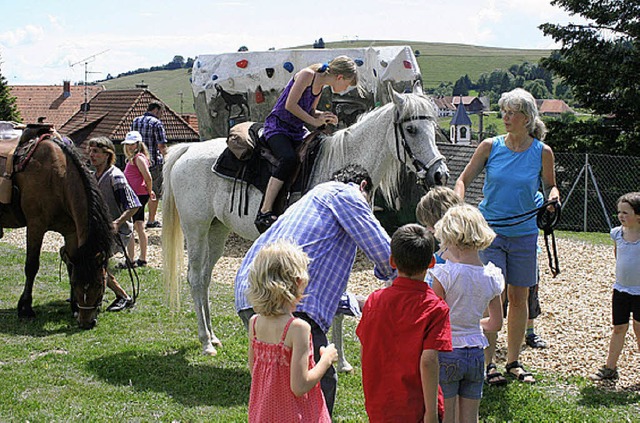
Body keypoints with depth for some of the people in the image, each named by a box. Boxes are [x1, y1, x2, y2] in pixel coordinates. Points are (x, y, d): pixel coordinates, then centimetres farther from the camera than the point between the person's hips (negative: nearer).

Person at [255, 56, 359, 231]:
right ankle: (265, 213, -34)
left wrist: (324, 116, 0)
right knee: (289, 158, -33)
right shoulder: (307, 74, -14)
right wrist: (314, 121, -12)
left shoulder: (321, 85, 11)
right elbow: (290, 105, -19)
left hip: (297, 131, 9)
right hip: (277, 126, -9)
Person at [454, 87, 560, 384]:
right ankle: (488, 363, 5)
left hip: (524, 234, 2)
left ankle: (513, 361, 24)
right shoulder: (490, 147, -4)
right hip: (489, 230, -2)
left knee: (519, 298, 10)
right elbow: (464, 179, 0)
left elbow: (550, 185, 11)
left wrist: (553, 195, -12)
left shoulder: (542, 152, -2)